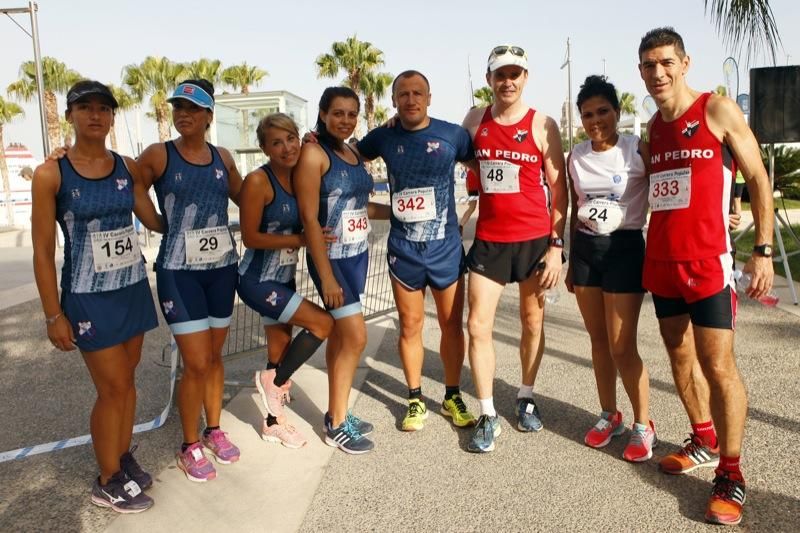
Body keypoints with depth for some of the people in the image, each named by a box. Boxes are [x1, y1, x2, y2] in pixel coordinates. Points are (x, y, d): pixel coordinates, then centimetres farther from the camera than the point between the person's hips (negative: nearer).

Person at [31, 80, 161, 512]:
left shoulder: (127, 167, 2)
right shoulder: (50, 174, -10)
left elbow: (156, 221, 7)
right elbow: (43, 251, -9)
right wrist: (53, 314, -9)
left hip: (134, 288, 4)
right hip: (89, 297, -4)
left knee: (126, 381, 12)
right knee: (113, 387, 1)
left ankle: (122, 458, 32)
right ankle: (107, 483, 20)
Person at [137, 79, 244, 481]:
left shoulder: (222, 157, 7)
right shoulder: (158, 155, -5)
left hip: (222, 268, 4)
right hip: (179, 272, -4)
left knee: (214, 356, 15)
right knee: (196, 364, -3)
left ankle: (214, 430, 33)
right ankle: (189, 447, 18)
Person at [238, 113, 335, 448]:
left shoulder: (298, 176, 4)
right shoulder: (258, 181, -17)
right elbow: (250, 237, -18)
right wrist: (301, 239, -21)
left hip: (284, 279, 7)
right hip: (257, 281, -7)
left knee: (281, 347, 15)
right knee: (323, 323, -13)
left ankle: (273, 422, 32)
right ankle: (274, 380, 7)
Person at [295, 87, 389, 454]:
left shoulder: (353, 153, 10)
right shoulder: (313, 153, -13)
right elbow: (309, 218, -17)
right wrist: (327, 276, -19)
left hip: (358, 254, 7)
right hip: (331, 258, -7)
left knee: (340, 335, 14)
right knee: (355, 337, -7)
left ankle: (337, 413, 27)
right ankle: (336, 425, 9)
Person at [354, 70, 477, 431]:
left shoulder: (452, 135, -4)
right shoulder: (383, 137, 1)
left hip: (446, 246, 0)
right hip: (403, 249, 1)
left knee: (452, 324, 8)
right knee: (410, 326, 9)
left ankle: (453, 397, 26)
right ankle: (415, 400, 25)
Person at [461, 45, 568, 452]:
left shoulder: (542, 125, -2)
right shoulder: (474, 121, 6)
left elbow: (558, 189, -2)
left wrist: (556, 244, -8)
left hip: (534, 239, -2)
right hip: (488, 240, 2)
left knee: (532, 322, 12)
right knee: (478, 326, -3)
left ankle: (526, 398, 31)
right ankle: (487, 415, 9)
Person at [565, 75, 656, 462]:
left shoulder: (637, 150, -7)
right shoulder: (576, 157, 6)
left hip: (624, 249, -4)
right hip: (585, 249, 5)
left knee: (622, 346, -4)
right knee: (598, 340, 12)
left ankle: (643, 425, 16)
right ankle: (609, 416, 28)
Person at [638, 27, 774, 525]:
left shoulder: (718, 111, -5)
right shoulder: (652, 128, 12)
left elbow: (758, 179, -4)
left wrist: (763, 250, -10)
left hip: (707, 262, -6)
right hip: (661, 263, 6)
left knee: (717, 366, -5)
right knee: (681, 358, 14)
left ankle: (731, 475, 7)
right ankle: (705, 441, 32)